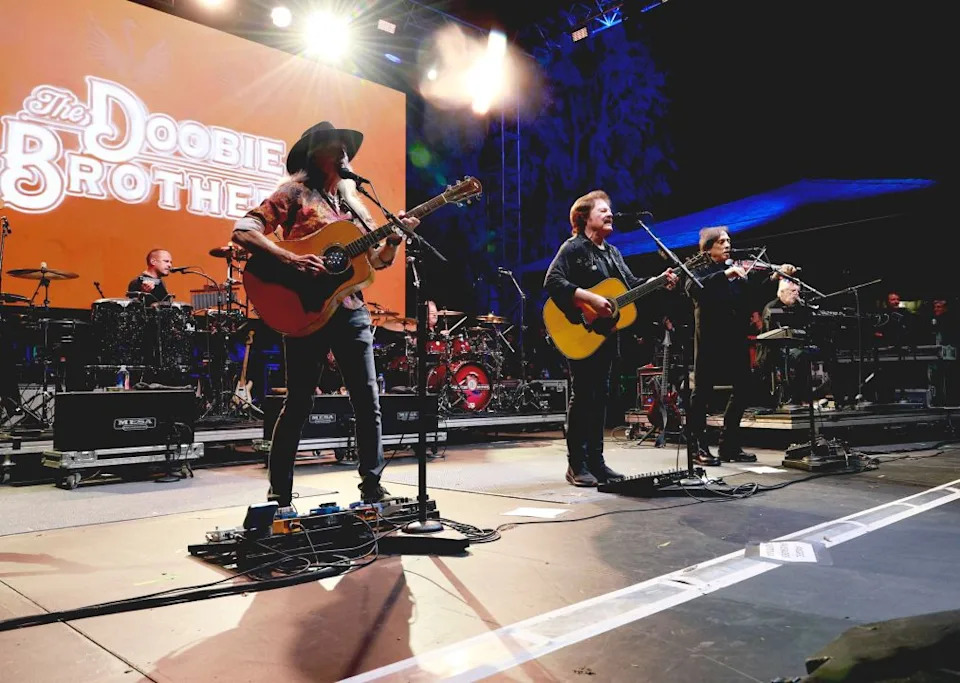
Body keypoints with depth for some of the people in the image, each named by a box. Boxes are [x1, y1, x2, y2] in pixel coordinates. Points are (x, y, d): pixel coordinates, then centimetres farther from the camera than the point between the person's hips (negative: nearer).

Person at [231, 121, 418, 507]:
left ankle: (372, 486, 15)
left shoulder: (352, 201, 19)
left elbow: (378, 259, 19)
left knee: (368, 401, 4)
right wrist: (291, 260, -21)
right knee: (298, 403, -1)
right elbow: (242, 231, -9)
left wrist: (395, 236, -1)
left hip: (351, 309, 6)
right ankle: (279, 496, 13)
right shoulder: (294, 193, 1)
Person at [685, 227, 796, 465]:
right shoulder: (700, 270, 1)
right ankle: (697, 447, 5)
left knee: (743, 388, 7)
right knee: (703, 391, -2)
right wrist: (725, 274, -27)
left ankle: (729, 445, 17)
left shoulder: (740, 269, 15)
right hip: (710, 338, -5)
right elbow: (693, 288, -20)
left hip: (736, 338, 6)